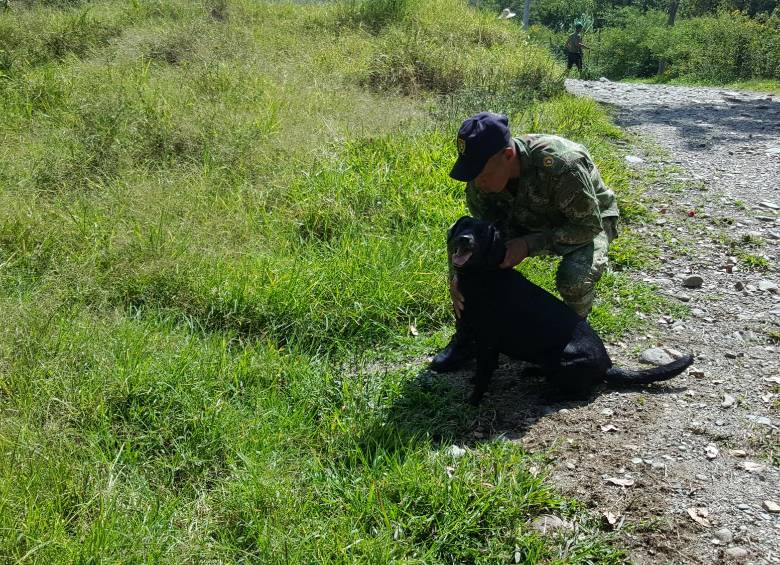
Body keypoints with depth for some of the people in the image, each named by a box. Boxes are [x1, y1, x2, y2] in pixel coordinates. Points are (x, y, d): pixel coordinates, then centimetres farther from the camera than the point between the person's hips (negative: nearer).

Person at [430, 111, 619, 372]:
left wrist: (529, 244, -38)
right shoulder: (481, 176, -21)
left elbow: (589, 226, -30)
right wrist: (457, 276, -28)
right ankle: (466, 337, -1)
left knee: (574, 279, -36)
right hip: (531, 221, 5)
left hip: (589, 221, -5)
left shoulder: (560, 164, -40)